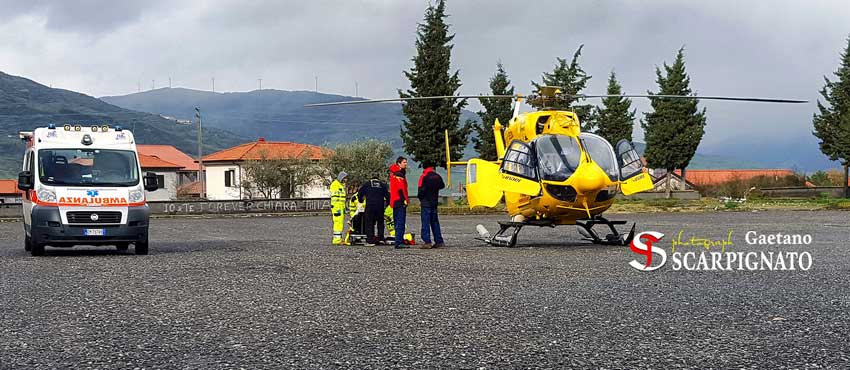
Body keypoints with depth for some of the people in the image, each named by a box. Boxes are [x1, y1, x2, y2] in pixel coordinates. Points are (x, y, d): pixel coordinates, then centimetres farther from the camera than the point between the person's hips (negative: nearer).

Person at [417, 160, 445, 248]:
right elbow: (442, 185, 20)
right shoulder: (437, 176, 5)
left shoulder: (424, 177, -13)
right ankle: (439, 241, 12)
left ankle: (427, 242, -10)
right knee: (435, 222, 13)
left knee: (425, 222, -5)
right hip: (435, 202, 6)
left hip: (426, 202, -6)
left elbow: (421, 189, -16)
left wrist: (420, 198, 1)